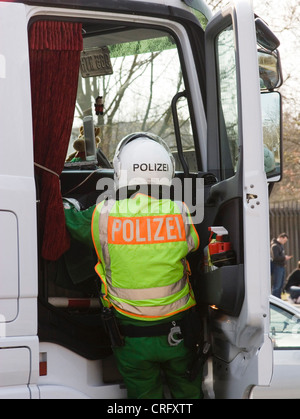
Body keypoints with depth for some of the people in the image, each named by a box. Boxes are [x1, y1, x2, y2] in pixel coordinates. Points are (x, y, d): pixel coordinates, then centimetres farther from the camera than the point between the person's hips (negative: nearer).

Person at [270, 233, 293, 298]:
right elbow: (275, 257, -22)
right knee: (276, 285, -9)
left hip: (282, 267, 10)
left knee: (281, 285, 11)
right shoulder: (275, 246, -13)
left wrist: (286, 257, 9)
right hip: (277, 267, -10)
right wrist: (284, 258, -13)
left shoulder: (281, 245, 17)